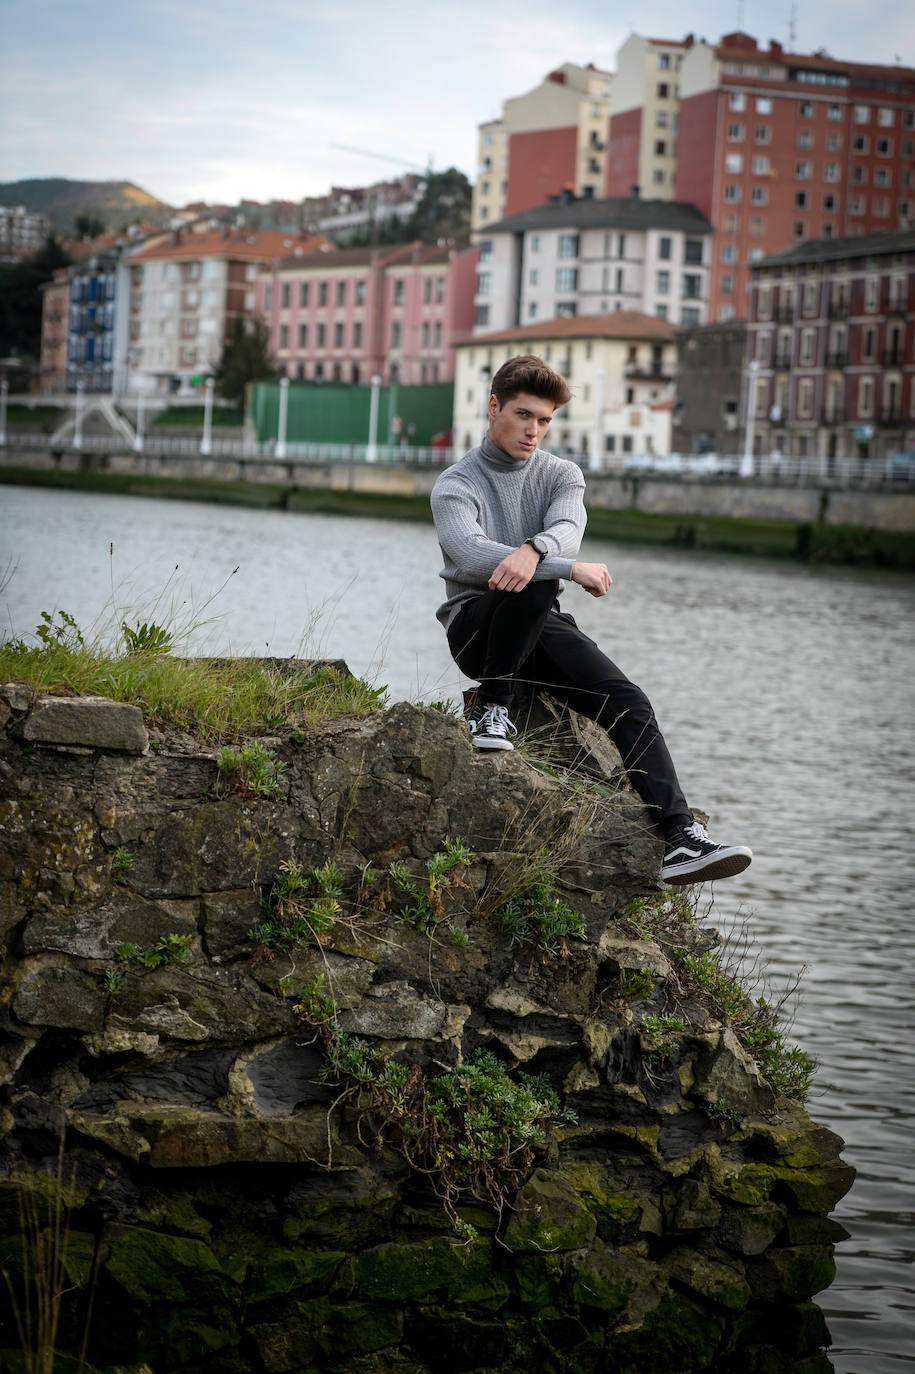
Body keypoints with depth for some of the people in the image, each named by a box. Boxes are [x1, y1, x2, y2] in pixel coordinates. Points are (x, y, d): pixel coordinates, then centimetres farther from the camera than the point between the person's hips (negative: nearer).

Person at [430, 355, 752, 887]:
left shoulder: (562, 475, 12)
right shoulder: (455, 485, -1)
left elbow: (567, 531, -11)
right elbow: (471, 555, -22)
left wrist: (533, 550, -36)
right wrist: (574, 570, -25)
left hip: (541, 628, 4)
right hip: (475, 624, -4)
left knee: (629, 703, -19)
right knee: (536, 585, -38)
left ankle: (683, 838, -29)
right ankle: (493, 706, -20)